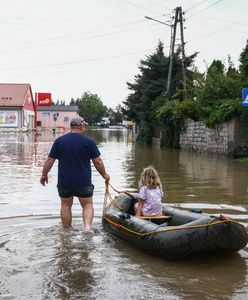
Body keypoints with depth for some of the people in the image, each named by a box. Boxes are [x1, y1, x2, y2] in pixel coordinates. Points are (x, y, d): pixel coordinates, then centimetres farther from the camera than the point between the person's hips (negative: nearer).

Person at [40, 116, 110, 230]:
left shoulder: (59, 141, 0)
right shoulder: (89, 141, -5)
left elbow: (49, 160, 1)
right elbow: (97, 161, -4)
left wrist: (44, 175, 14)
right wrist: (104, 175, 11)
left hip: (64, 181, 2)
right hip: (83, 182, -2)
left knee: (66, 205, 15)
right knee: (87, 204, 9)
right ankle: (87, 226, -12)